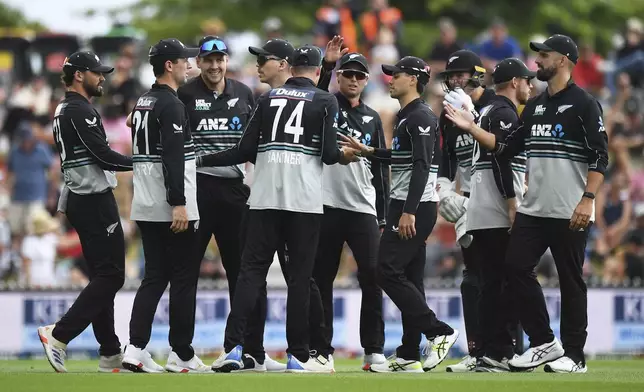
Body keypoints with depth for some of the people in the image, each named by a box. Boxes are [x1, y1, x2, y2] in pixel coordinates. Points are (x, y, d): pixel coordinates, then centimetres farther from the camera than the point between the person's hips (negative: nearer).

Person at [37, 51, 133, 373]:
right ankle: (59, 335, -15)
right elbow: (103, 155, -19)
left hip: (78, 200, 11)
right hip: (95, 200, -10)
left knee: (102, 276, 11)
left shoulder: (63, 111, 18)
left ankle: (110, 353, 10)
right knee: (111, 276, -10)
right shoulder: (80, 110, -13)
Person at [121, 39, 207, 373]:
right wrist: (178, 204, -24)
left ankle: (136, 349, -1)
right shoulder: (171, 105, -14)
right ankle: (181, 355, 0)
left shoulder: (142, 103, 16)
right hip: (171, 208, -9)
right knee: (184, 278, -2)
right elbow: (172, 158, -22)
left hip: (145, 208, 9)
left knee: (154, 277, 8)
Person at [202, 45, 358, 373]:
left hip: (264, 198, 3)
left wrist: (204, 160, 19)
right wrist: (344, 156, 18)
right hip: (304, 199, -2)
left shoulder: (268, 98, 11)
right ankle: (298, 355, 3)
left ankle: (232, 346, -10)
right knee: (300, 276, 2)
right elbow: (329, 154, -4)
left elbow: (246, 151, 6)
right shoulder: (325, 101, 3)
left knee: (251, 270, 2)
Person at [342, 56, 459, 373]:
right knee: (408, 280, 8)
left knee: (389, 270, -15)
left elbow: (422, 165, -22)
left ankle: (438, 332, -13)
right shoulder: (405, 117, 18)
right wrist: (368, 151, 34)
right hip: (404, 207, 10)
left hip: (416, 207, -10)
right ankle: (409, 357, 8)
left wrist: (409, 211, -27)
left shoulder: (420, 117, -13)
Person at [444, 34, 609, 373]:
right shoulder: (534, 106, 15)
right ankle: (544, 343, 11)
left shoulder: (583, 104, -7)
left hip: (570, 214, -7)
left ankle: (573, 355, 6)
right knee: (515, 268, 2)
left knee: (570, 280, -1)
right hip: (532, 210, 7)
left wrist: (587, 200, -21)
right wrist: (471, 128, 9)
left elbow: (600, 157, -13)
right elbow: (507, 147, 17)